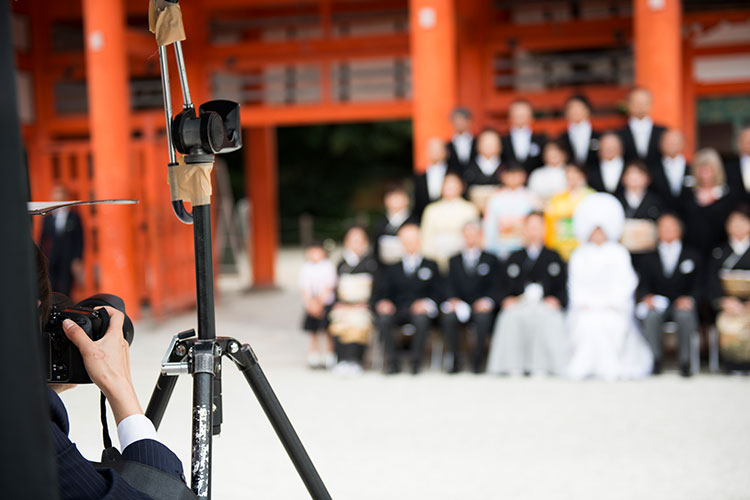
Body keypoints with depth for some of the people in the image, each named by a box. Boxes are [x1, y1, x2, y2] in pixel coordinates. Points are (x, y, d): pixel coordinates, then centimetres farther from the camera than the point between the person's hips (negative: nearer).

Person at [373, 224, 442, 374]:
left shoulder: (431, 266, 17)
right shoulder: (391, 269, 21)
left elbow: (437, 292, 6)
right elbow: (380, 293, 12)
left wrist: (427, 303, -15)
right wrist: (382, 302, -12)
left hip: (419, 311, -1)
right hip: (397, 312, 2)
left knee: (421, 318, -37)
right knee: (383, 318, -32)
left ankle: (416, 362, -24)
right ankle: (392, 362, -23)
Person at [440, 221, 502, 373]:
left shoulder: (491, 260, 15)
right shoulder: (454, 260, 20)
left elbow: (495, 286, 6)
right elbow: (449, 285, 10)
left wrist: (486, 301, -14)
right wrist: (453, 300, -11)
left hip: (481, 305, -1)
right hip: (459, 305, 1)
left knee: (483, 317, -36)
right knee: (448, 317, -32)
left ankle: (478, 361, -25)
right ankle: (454, 360, -21)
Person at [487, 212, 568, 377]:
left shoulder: (553, 257, 20)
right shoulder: (514, 258, 23)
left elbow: (562, 288, 11)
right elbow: (504, 287, 16)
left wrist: (554, 301, -8)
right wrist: (507, 300, -5)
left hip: (546, 307, -1)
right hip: (518, 305, 1)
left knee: (545, 319, -37)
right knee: (511, 318, -34)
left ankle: (542, 367, -33)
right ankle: (513, 367, -32)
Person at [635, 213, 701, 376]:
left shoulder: (692, 256, 16)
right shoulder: (648, 258, 17)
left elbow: (698, 285, 7)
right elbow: (643, 285, 6)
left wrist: (689, 299, -14)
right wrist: (647, 297, -17)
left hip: (682, 304, 0)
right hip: (657, 303, 0)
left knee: (685, 315, -36)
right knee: (652, 314, -35)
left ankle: (685, 363, -29)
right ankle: (655, 361, -29)